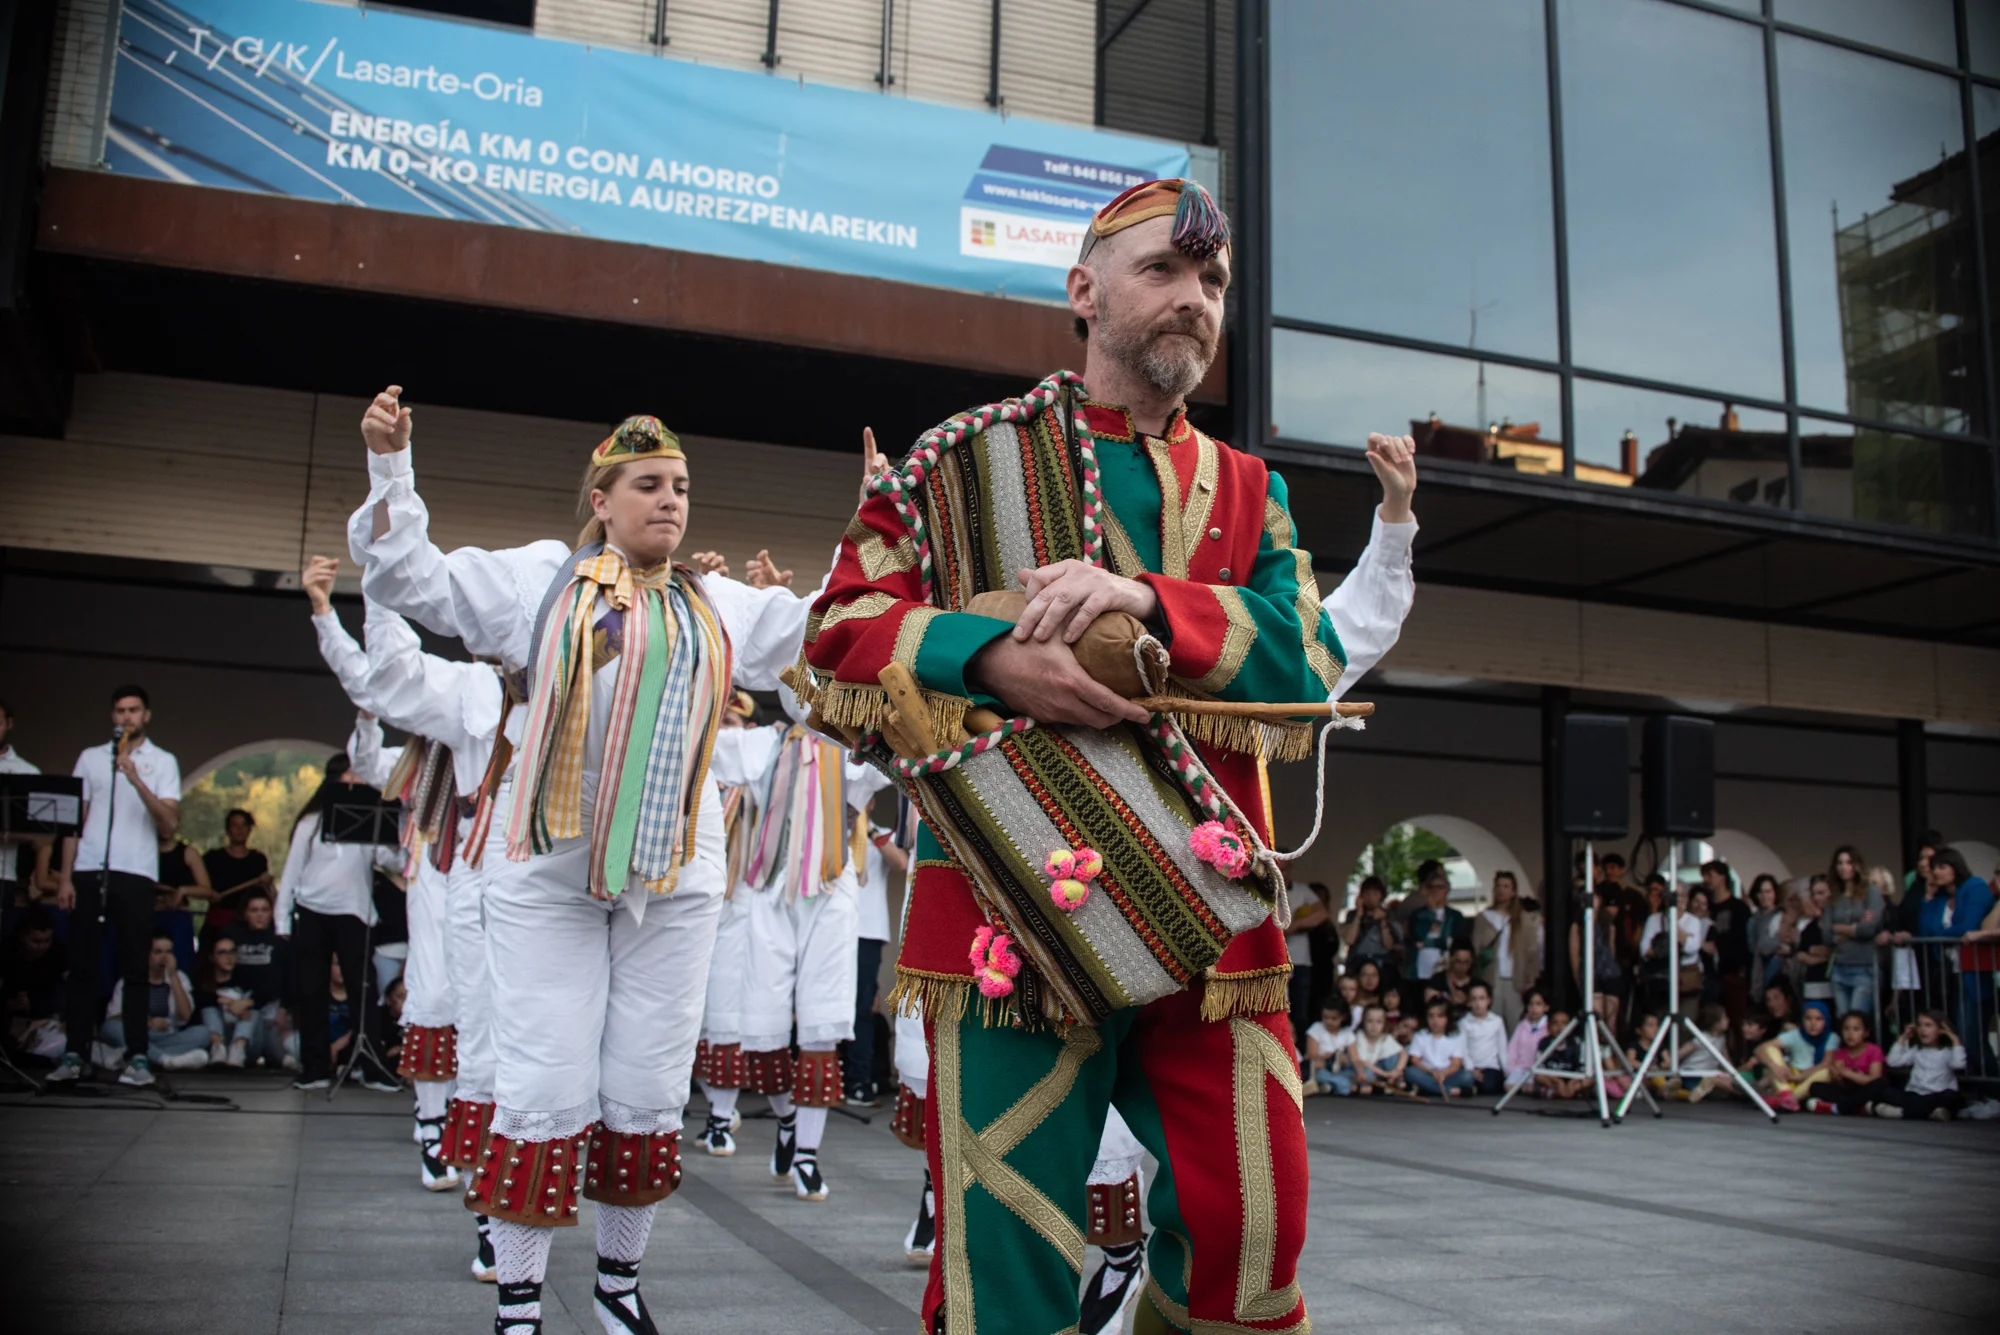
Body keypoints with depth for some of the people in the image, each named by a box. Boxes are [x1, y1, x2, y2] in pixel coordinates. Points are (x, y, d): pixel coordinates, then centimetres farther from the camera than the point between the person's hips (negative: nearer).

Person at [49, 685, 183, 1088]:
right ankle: (75, 1054, 7)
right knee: (82, 963, 2)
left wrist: (137, 781, -15)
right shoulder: (90, 758, 14)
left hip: (135, 873, -2)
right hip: (89, 870, 2)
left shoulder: (163, 762, 8)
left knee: (136, 967, -1)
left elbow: (170, 824, -3)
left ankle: (138, 1057, -1)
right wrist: (65, 876, 3)